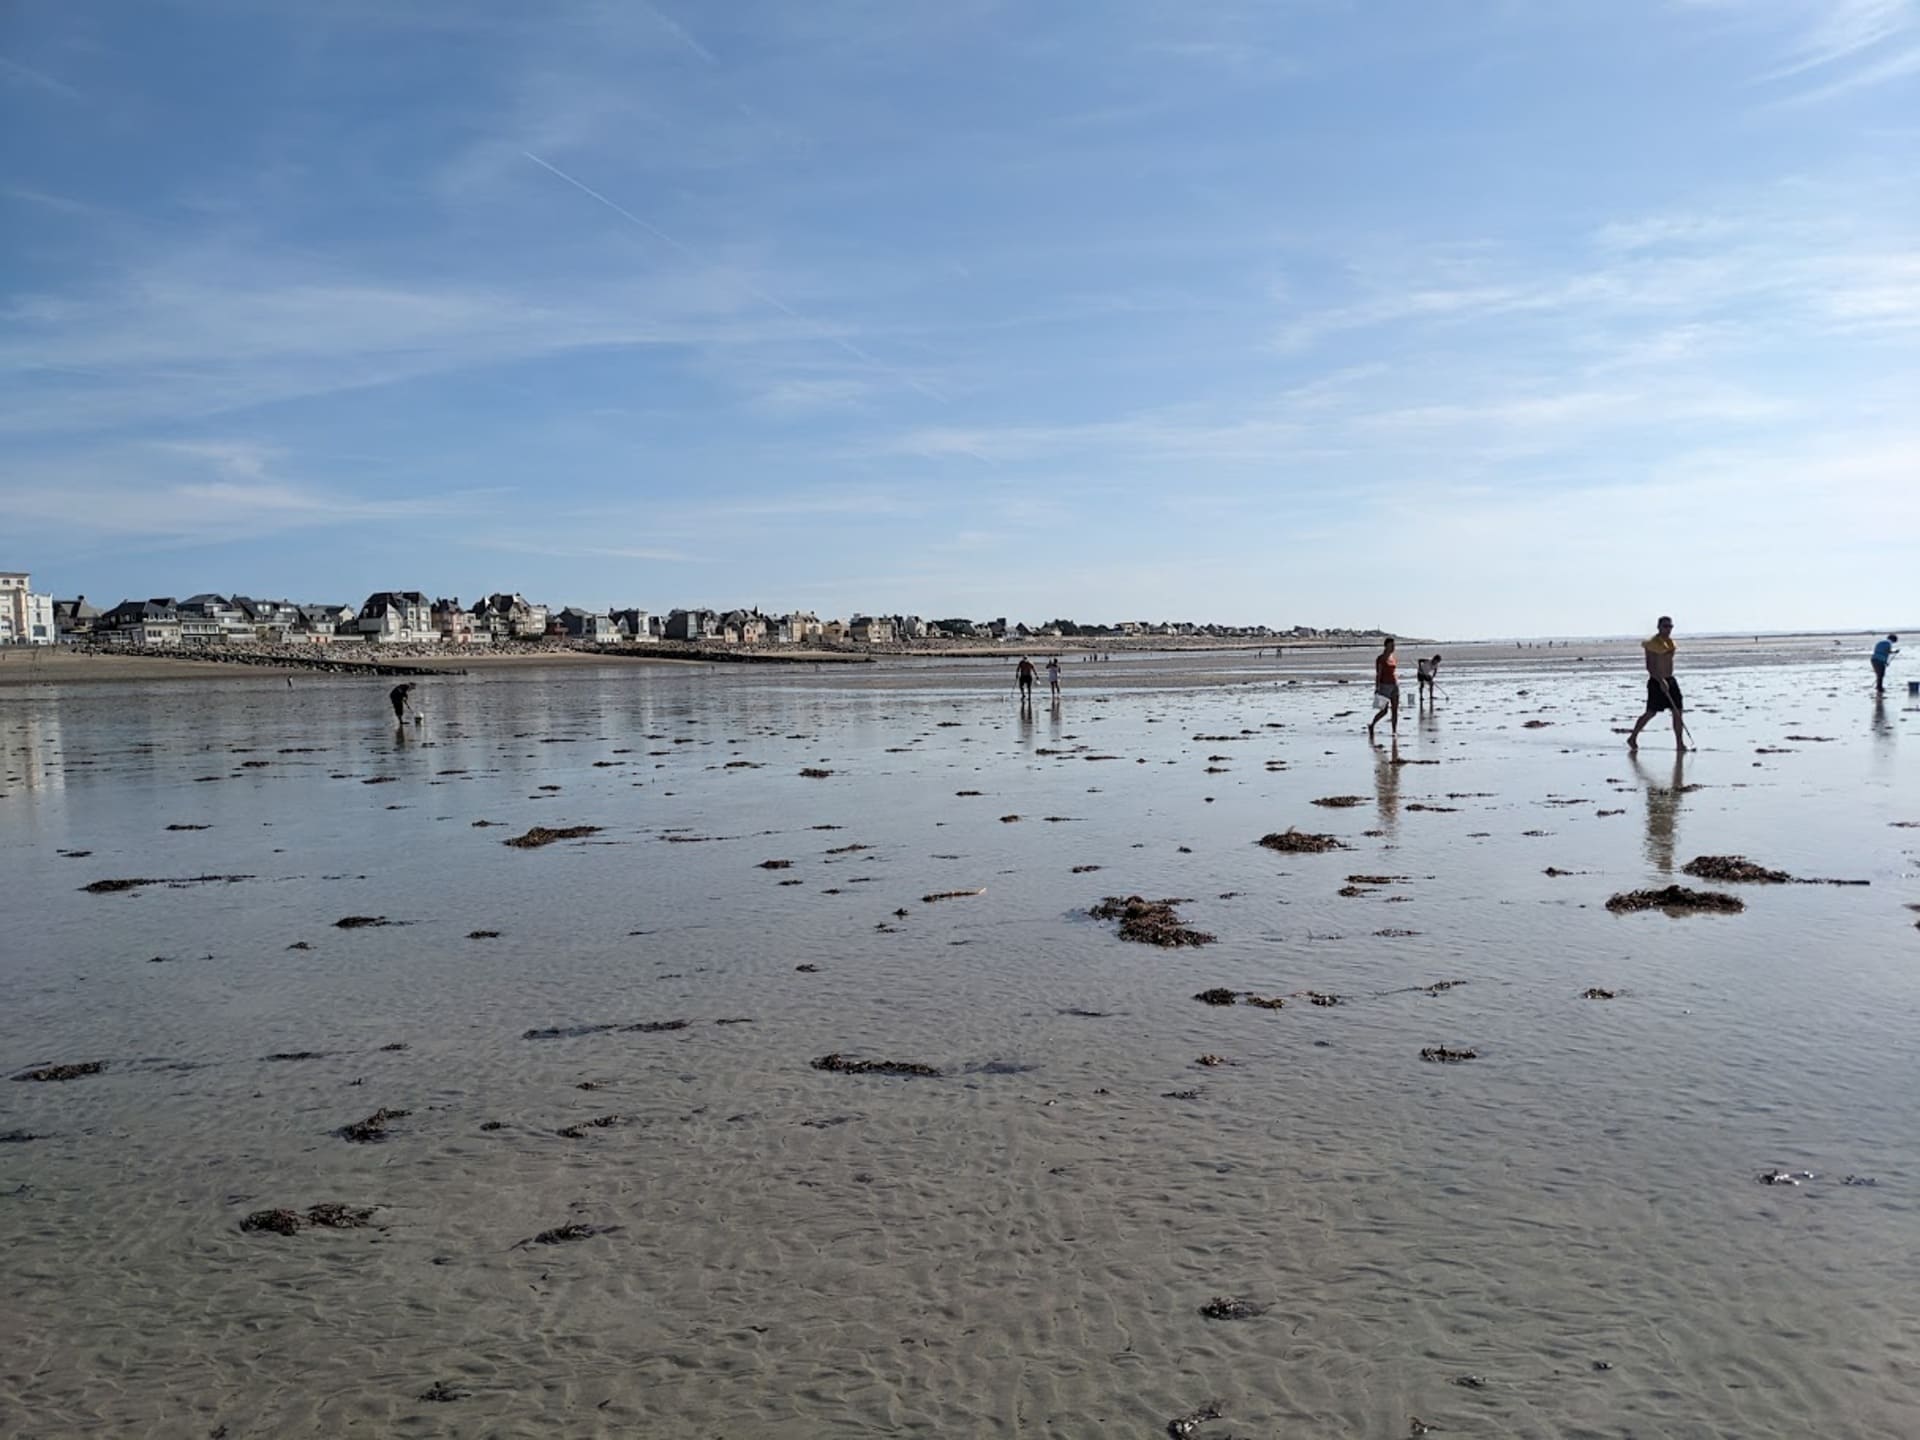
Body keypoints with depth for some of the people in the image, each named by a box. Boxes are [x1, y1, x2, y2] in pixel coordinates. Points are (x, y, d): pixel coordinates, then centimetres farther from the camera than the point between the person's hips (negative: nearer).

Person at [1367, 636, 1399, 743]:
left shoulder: (1394, 658, 13)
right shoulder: (1380, 658, -8)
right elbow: (1378, 674, -12)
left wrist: (1397, 684, 18)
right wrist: (1377, 688, -17)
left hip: (1394, 686, 6)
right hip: (1384, 685, -6)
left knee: (1395, 710, 0)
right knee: (1384, 710, -5)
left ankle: (1394, 731, 3)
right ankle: (1371, 726, 16)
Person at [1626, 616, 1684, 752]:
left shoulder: (1670, 641, 9)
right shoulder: (1652, 642, -13)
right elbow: (1650, 666, -19)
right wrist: (1661, 681, -26)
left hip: (1670, 680, 7)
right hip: (1656, 682, -7)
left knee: (1677, 712, 2)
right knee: (1651, 713, -4)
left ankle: (1680, 744, 5)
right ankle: (1632, 738, 11)